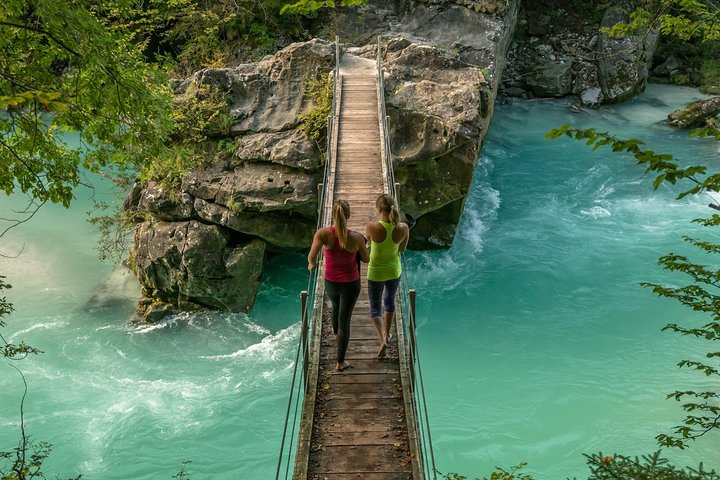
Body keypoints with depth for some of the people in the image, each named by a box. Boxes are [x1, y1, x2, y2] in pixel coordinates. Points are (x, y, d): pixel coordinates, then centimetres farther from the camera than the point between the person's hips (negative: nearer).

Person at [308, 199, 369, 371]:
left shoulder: (323, 233, -22)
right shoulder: (357, 238, -20)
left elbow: (312, 256, -29)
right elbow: (366, 259, -5)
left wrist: (312, 264, -5)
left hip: (331, 282, 2)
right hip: (351, 283, -2)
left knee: (336, 307, 34)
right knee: (345, 320, 10)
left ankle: (336, 332, 65)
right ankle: (340, 362, 19)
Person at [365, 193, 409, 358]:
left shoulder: (372, 227, -28)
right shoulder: (403, 228, -20)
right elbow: (402, 248, -1)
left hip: (376, 273, -3)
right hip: (394, 271, 3)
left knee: (375, 307, 13)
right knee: (389, 301, 28)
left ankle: (382, 339, -5)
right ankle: (387, 333, 45)